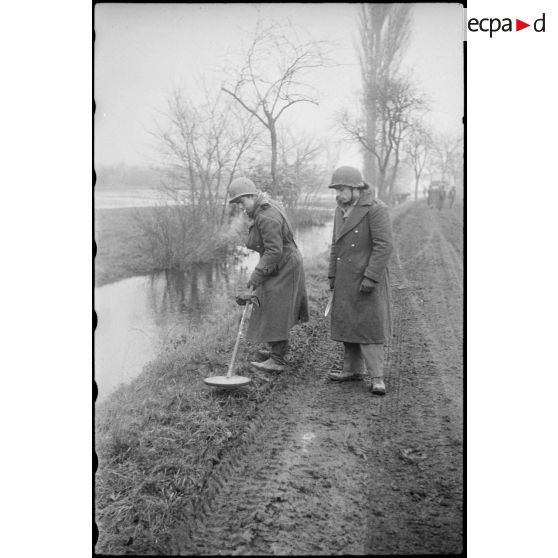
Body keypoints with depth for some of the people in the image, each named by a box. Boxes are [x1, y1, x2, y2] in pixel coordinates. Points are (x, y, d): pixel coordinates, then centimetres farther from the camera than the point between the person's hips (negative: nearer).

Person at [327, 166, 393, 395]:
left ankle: (377, 378, 1)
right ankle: (352, 370, 22)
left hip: (368, 280, -8)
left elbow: (384, 246, -19)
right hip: (346, 281, 8)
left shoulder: (376, 209, -14)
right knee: (347, 323, 11)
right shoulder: (341, 210, 10)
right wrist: (332, 276, 12)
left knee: (370, 326, -5)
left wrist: (370, 278, -22)